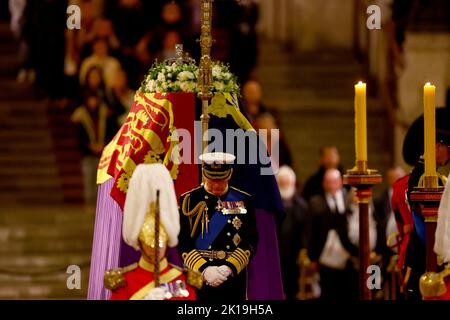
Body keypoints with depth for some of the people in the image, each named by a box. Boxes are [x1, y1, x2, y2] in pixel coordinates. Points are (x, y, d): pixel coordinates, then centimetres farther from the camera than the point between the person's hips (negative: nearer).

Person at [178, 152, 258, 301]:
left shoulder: (244, 201, 6)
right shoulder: (189, 200, 2)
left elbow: (251, 242, 1)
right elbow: (182, 243, -3)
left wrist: (229, 268, -13)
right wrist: (203, 269, -17)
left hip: (234, 277, 1)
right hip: (198, 280, -1)